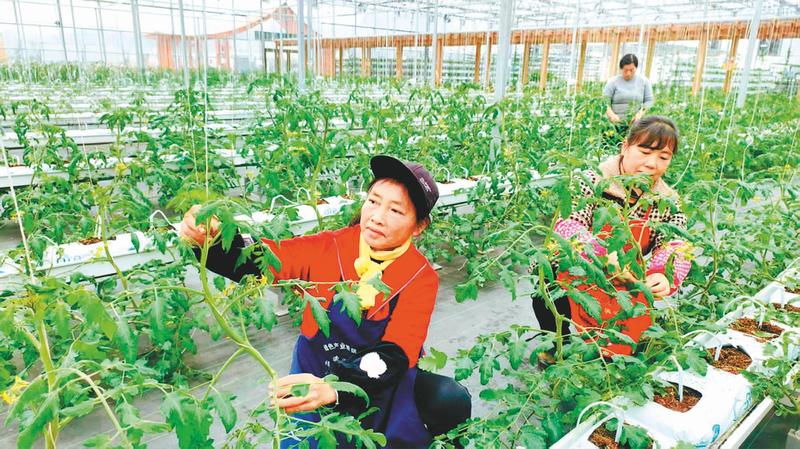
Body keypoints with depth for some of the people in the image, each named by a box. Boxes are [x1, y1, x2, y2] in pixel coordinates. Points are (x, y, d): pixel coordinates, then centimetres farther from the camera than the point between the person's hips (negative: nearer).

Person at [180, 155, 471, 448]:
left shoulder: (421, 278, -15)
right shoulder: (330, 248, -12)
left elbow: (394, 356, -24)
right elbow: (256, 260, -15)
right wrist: (213, 238, -37)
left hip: (380, 386, 0)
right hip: (316, 375, 1)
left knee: (451, 401, -18)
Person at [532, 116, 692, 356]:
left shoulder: (667, 202, -1)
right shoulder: (593, 181, -14)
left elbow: (675, 246, -7)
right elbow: (566, 225, -23)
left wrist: (665, 274, -32)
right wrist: (603, 255, -39)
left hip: (626, 285, 3)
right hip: (577, 275, -3)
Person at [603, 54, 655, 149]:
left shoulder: (644, 82, 10)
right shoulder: (613, 82, 4)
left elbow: (649, 100, 9)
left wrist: (640, 113, -10)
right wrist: (611, 114, -19)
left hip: (636, 124, 1)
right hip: (616, 125, -1)